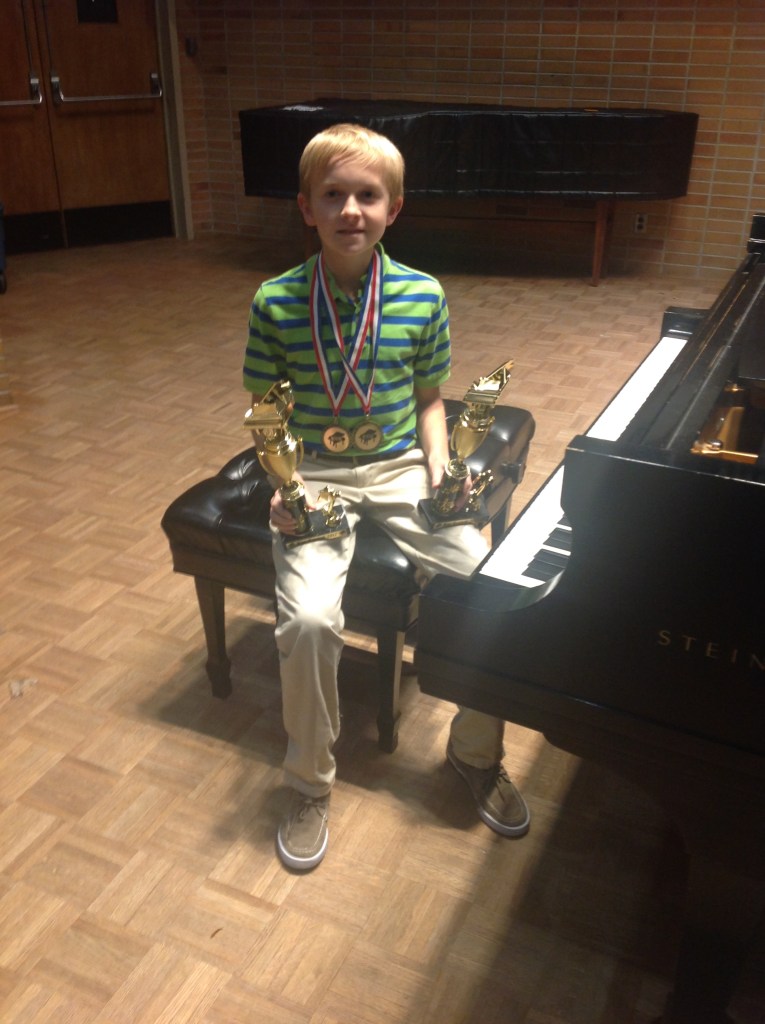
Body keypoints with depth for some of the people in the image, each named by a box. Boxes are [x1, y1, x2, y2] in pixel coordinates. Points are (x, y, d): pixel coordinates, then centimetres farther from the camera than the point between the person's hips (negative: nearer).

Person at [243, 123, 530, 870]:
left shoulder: (423, 296, -1)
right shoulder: (275, 303, -5)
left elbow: (429, 399, 9)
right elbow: (265, 411, 2)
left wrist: (440, 468, -8)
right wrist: (283, 486, -13)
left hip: (400, 470, 2)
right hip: (315, 477, -1)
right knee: (309, 619, -27)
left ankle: (476, 752, 9)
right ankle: (310, 783, 2)